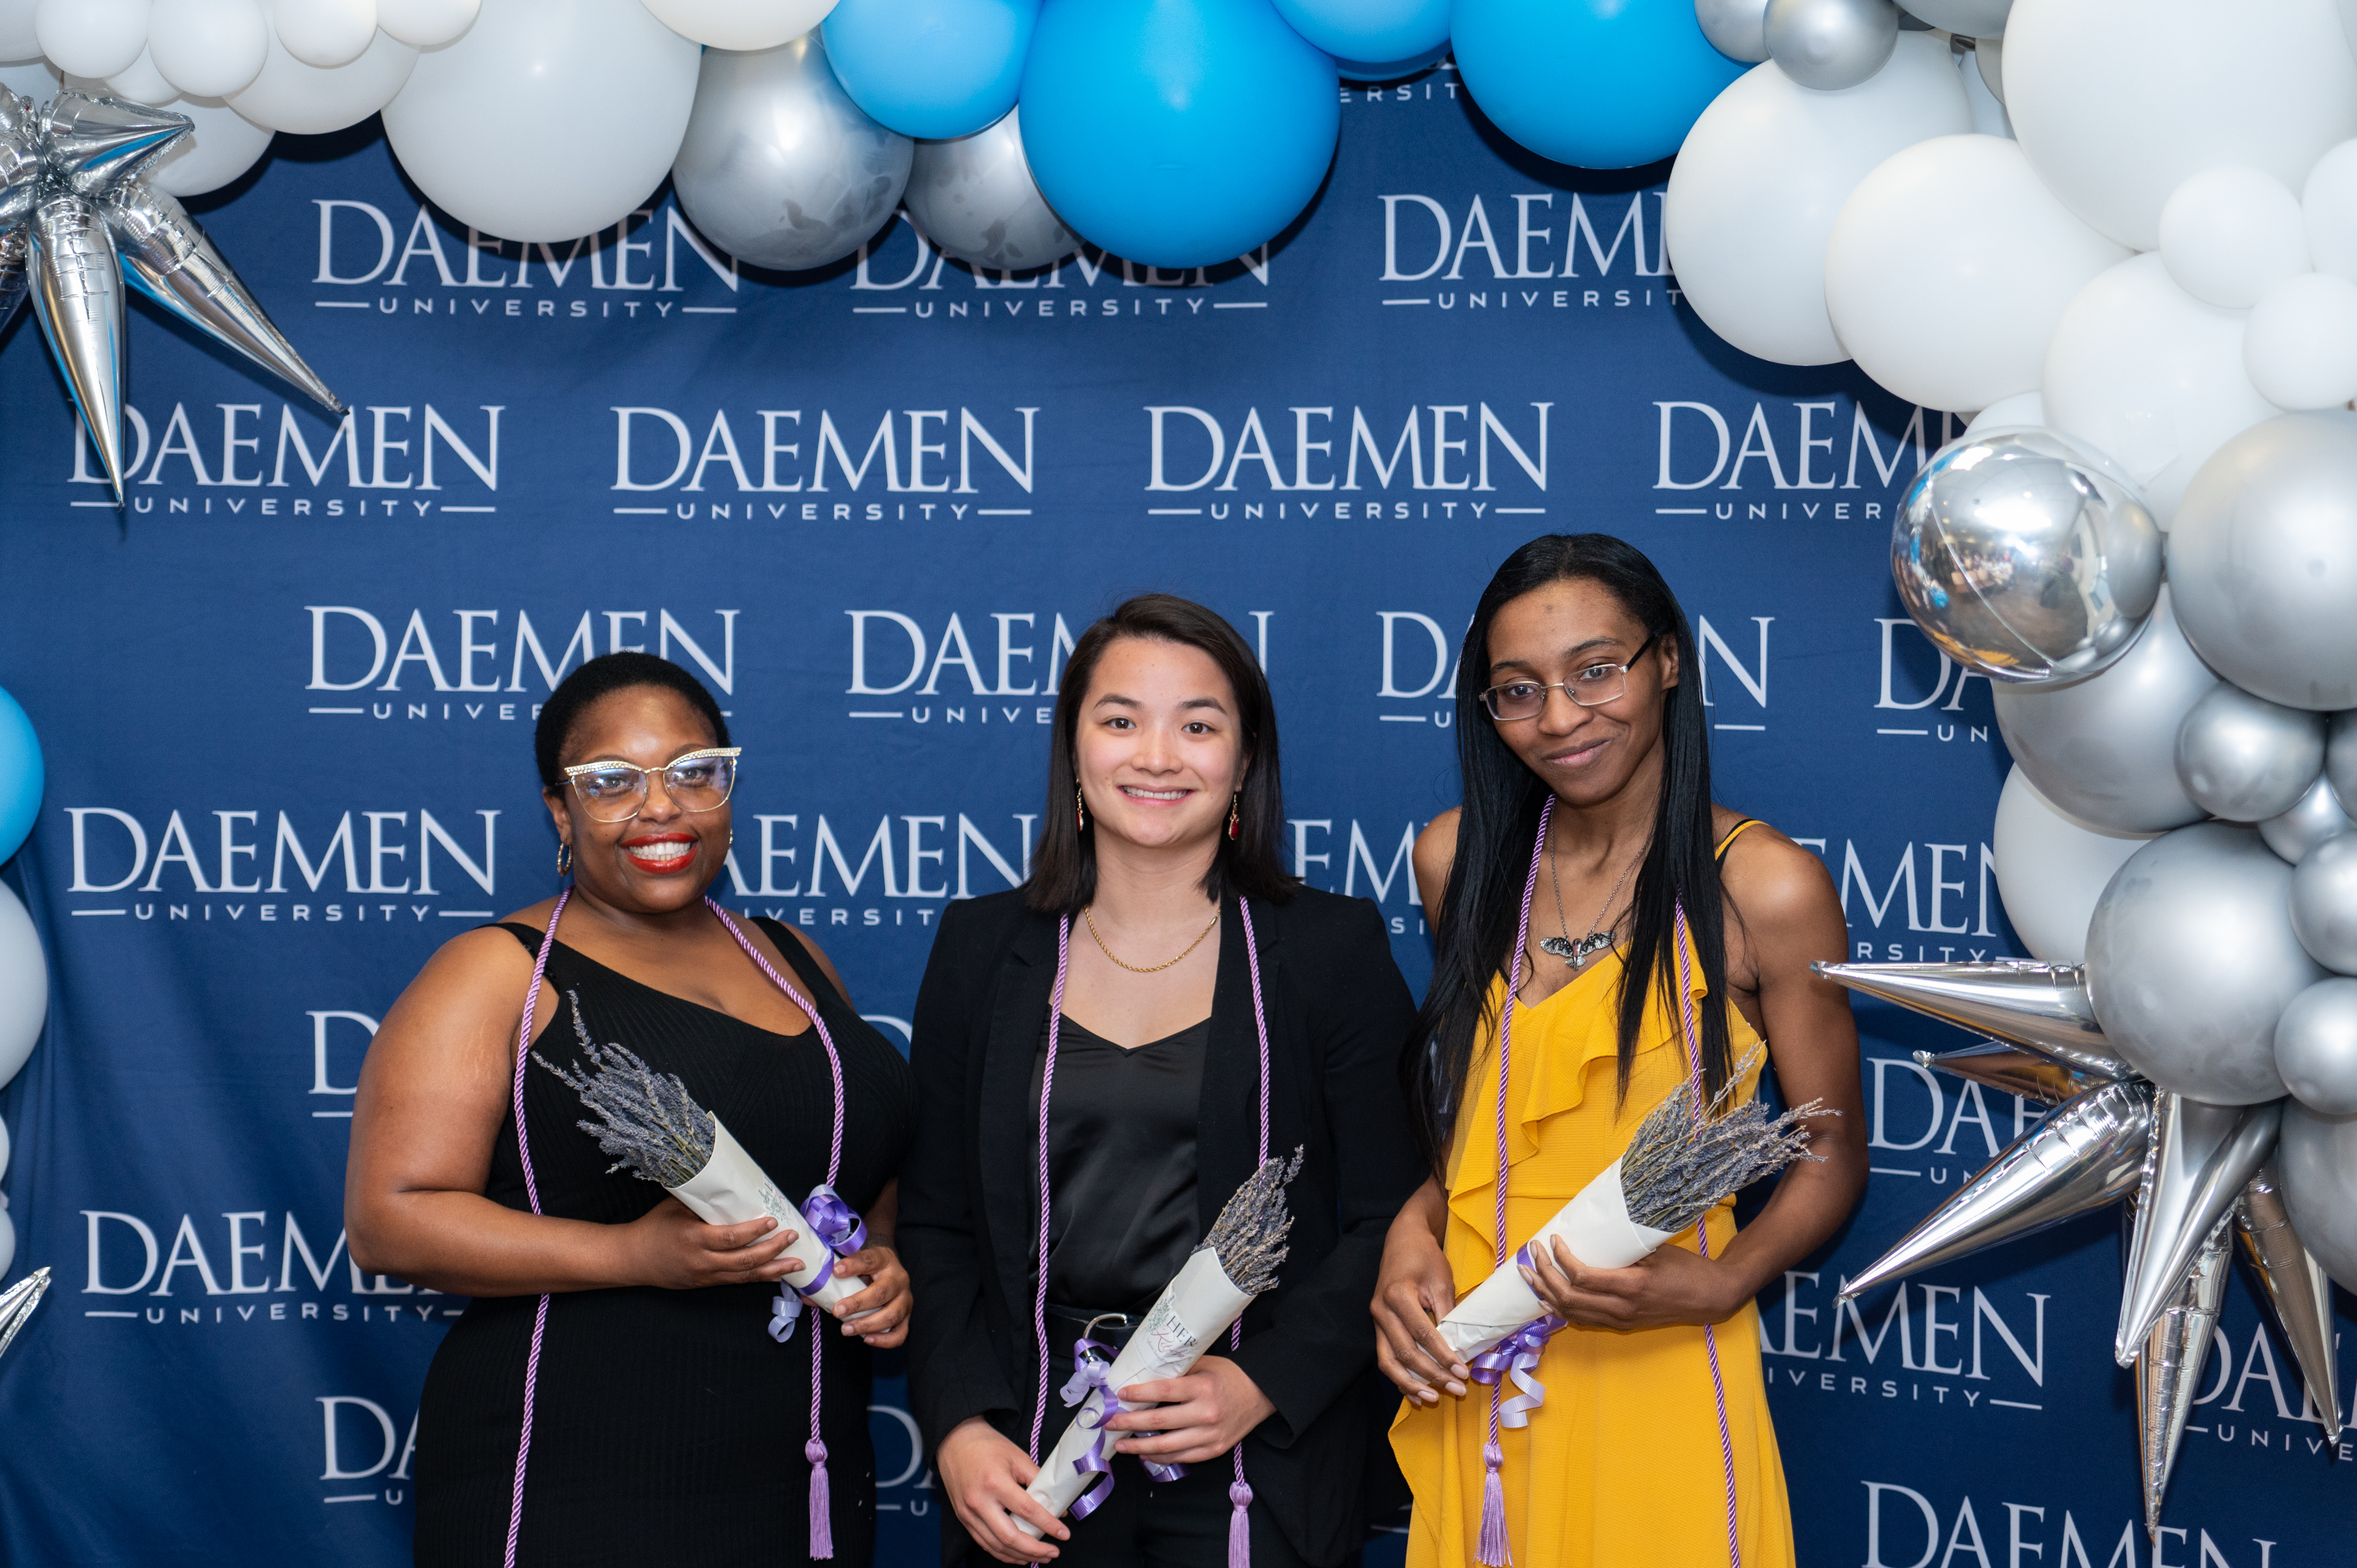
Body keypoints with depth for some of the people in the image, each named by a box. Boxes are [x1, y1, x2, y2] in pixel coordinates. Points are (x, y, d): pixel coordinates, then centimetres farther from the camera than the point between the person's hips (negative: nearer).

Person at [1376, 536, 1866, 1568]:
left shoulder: (1763, 887, -10)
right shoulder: (1457, 859, 4)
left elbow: (1832, 1155, -2)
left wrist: (1719, 1286, -19)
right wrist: (1413, 1232, -2)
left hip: (1656, 1377, -4)